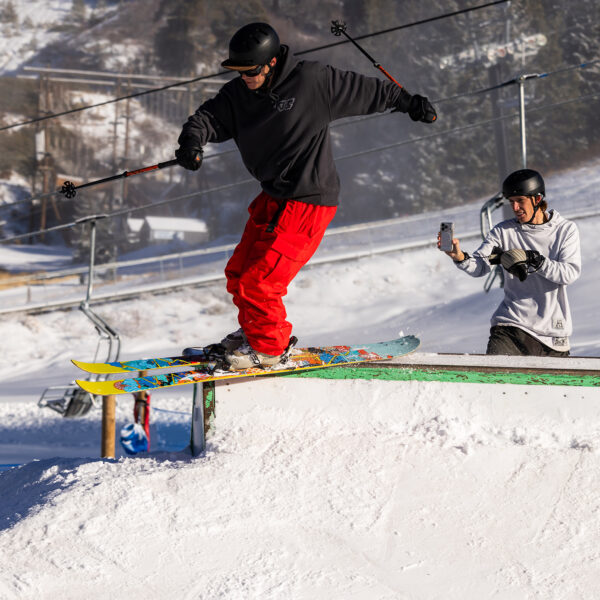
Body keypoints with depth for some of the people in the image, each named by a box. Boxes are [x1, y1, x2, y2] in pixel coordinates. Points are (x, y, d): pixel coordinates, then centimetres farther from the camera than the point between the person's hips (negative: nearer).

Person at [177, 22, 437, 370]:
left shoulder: (311, 80, -16)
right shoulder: (239, 93, 1)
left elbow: (365, 91, -5)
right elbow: (210, 116, -6)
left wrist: (410, 103, 7)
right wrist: (192, 141, -29)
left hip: (308, 203, -7)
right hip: (273, 199, 7)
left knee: (259, 280, -11)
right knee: (239, 272, 15)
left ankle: (269, 347, 10)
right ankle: (254, 331, 39)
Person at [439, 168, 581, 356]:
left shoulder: (566, 230, 5)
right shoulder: (504, 231, 5)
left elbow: (569, 273, -9)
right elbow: (479, 266, -8)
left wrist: (532, 260, -21)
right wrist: (459, 256, -30)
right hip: (511, 325, -1)